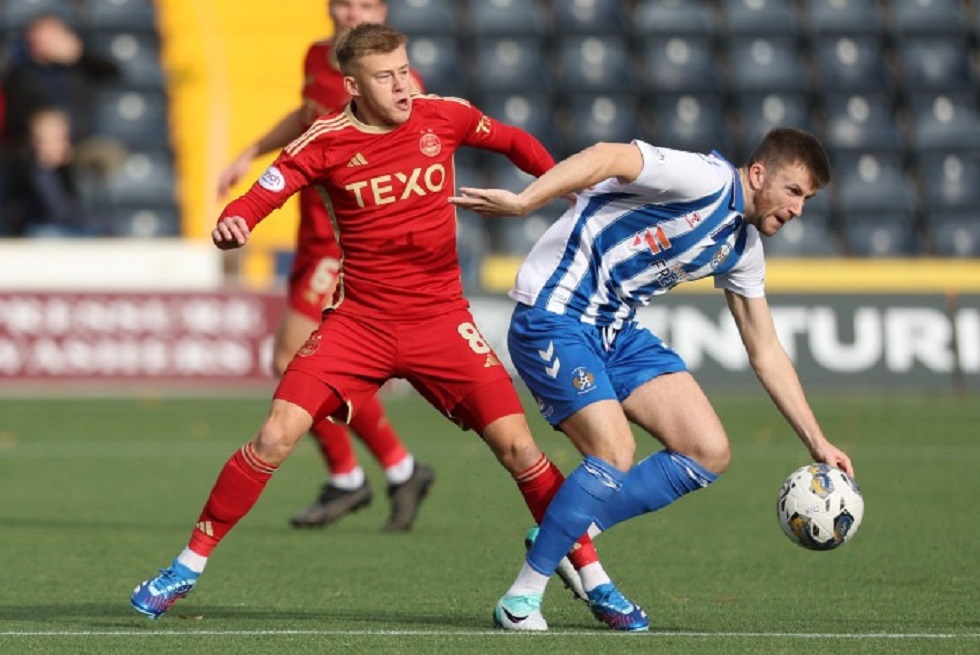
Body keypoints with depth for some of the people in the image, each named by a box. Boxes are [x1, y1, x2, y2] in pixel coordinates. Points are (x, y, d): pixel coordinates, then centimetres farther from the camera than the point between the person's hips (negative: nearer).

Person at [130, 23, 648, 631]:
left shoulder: (443, 116, -2)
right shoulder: (325, 142, -8)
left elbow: (516, 143, 15)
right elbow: (258, 196, -13)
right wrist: (231, 225, -35)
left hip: (441, 319, 1)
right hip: (359, 322, -1)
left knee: (516, 444, -8)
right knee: (276, 438, -12)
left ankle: (594, 579, 6)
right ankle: (189, 566, 4)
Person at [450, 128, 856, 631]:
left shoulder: (743, 248, 11)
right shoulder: (707, 180, -16)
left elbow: (765, 353, 19)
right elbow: (608, 157, -30)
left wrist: (817, 443, 15)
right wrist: (523, 201, -44)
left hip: (618, 331, 9)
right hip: (553, 318, -9)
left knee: (709, 452, -3)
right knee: (615, 457, -21)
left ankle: (574, 533, 8)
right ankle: (522, 596, -7)